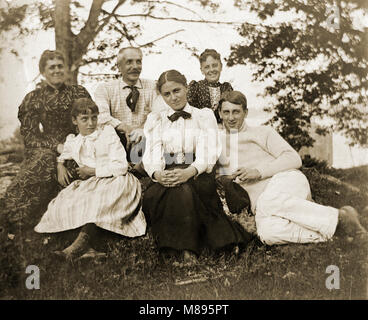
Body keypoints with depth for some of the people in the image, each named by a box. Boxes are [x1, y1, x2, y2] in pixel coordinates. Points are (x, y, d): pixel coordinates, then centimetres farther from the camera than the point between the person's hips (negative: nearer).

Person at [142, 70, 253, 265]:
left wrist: (190, 171, -23)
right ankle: (186, 248, -24)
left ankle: (189, 249, -29)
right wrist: (157, 173, -20)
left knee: (185, 188, -38)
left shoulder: (205, 116, 15)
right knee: (151, 195, -34)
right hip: (166, 176, 2)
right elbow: (151, 154, 6)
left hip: (197, 176, -2)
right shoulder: (155, 120, 21)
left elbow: (208, 153, 0)